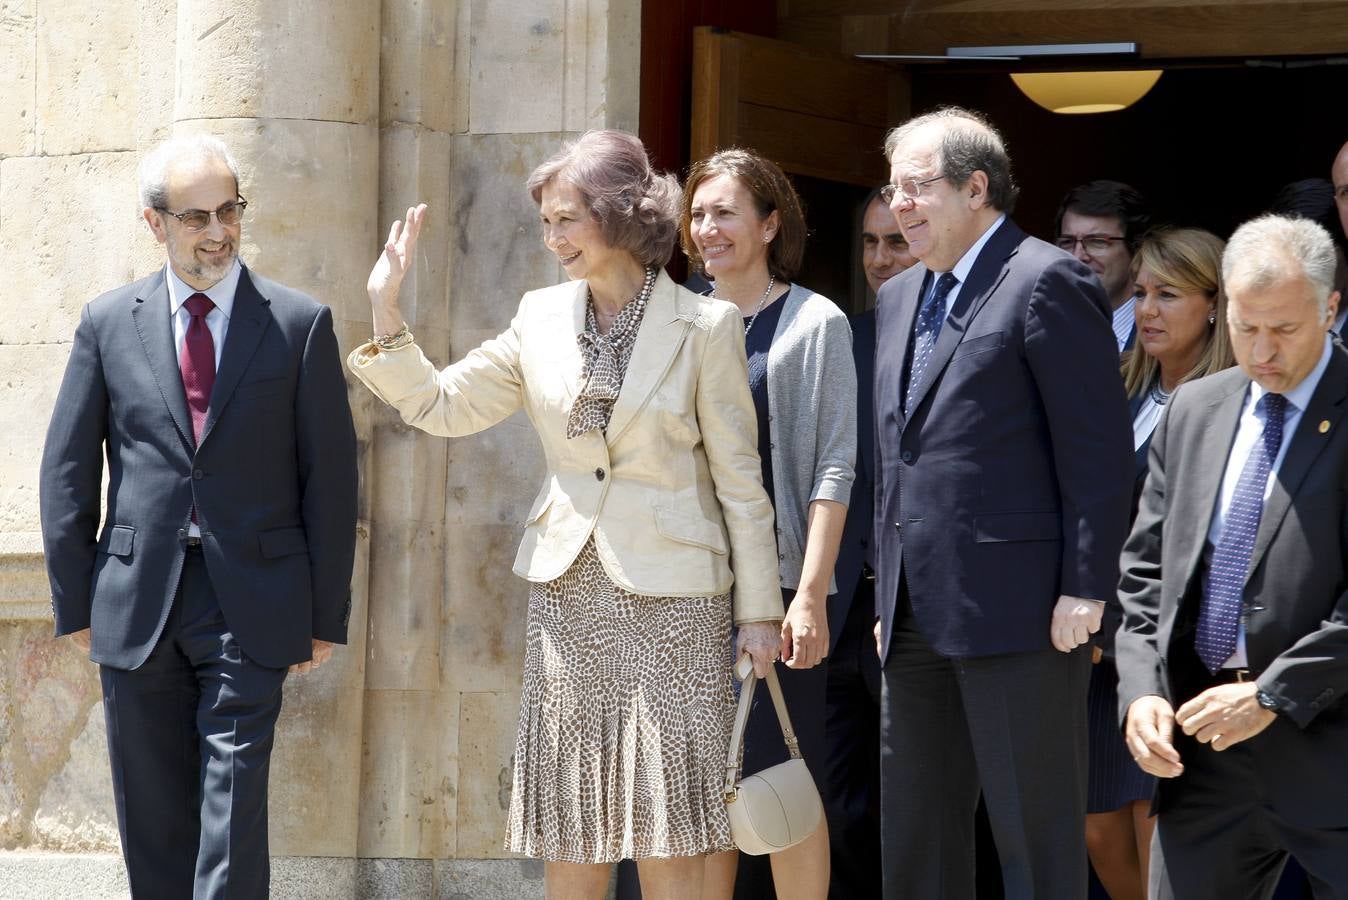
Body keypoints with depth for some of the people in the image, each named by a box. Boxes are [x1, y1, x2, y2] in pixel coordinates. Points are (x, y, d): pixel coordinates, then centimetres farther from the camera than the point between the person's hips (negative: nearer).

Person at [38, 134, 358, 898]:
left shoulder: (300, 325, 2)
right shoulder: (109, 324, 6)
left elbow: (330, 477, 2)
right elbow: (68, 472, 9)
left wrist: (327, 616, 0)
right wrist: (76, 603, 5)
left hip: (251, 605, -2)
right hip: (137, 605, 2)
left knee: (233, 810, -10)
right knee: (154, 818, 8)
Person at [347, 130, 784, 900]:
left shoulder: (705, 326, -5)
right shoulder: (543, 319, 7)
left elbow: (739, 479, -2)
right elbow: (442, 405, 11)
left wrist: (759, 609, -2)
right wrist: (387, 312, -2)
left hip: (669, 597, -4)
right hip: (570, 590, 4)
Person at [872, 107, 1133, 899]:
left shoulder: (1047, 282, -7)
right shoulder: (899, 298, 18)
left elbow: (1099, 448, -12)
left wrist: (1086, 591, -16)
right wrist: (888, 594, 18)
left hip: (1019, 611, -8)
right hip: (919, 618, 8)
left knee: (1036, 835, -3)